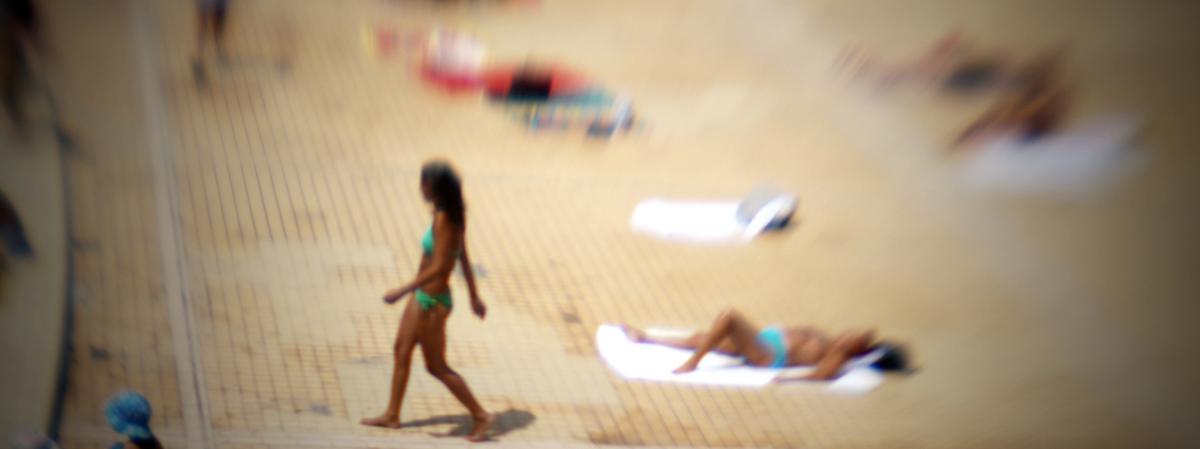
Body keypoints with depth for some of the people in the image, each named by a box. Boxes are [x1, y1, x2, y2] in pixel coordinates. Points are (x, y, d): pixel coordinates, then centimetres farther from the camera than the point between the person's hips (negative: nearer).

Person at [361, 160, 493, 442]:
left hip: (432, 302, -9)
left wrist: (403, 291, -26)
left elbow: (439, 267, -29)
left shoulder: (443, 220, -26)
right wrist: (474, 297, 15)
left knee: (436, 367, 4)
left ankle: (480, 416, 13)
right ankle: (392, 415, 31)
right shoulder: (454, 216, 0)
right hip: (423, 297, 9)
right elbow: (464, 259, 8)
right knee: (402, 349, 19)